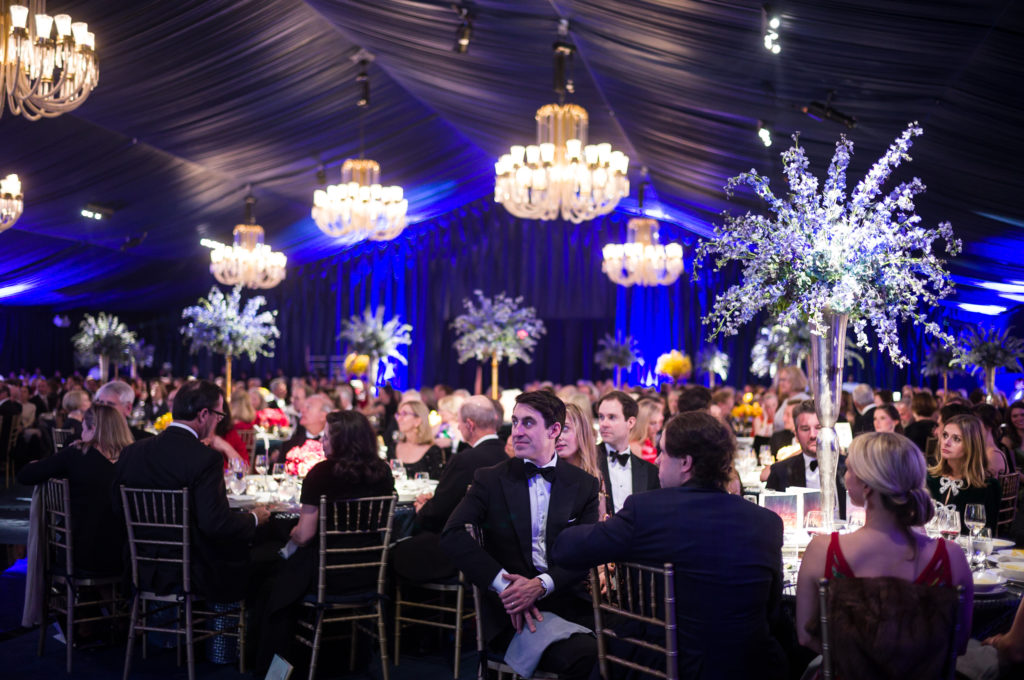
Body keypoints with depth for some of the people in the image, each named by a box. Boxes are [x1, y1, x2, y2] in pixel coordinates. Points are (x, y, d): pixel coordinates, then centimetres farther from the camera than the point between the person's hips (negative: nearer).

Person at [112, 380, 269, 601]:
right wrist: (254, 518, -5)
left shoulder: (131, 452, 0)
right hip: (198, 573, -7)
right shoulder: (205, 459, -20)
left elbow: (116, 509, 7)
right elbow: (216, 523, -24)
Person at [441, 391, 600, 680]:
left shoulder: (584, 485, 10)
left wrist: (541, 585, -14)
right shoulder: (490, 480, 6)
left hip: (568, 601, 3)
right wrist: (502, 584, -16)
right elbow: (452, 535, -7)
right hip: (512, 610, -2)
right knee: (581, 655, -29)